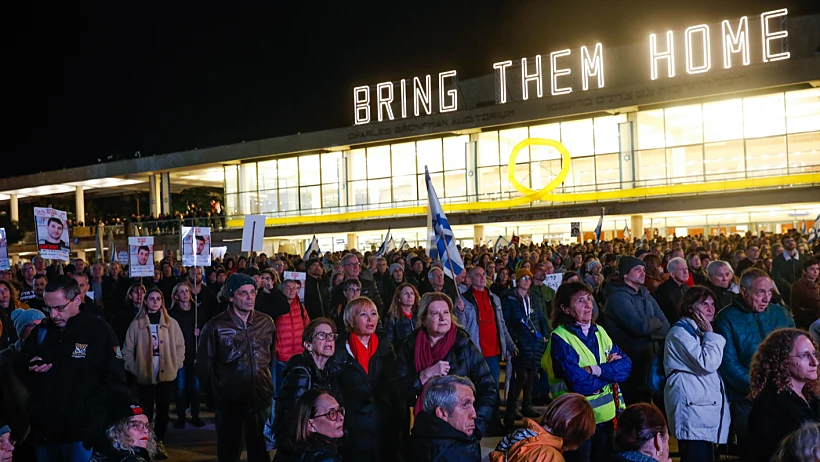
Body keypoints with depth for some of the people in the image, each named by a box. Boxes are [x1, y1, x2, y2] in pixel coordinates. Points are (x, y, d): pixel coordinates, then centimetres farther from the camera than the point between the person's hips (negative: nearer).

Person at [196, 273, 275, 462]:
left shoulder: (266, 322, 1)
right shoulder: (215, 326, -10)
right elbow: (203, 365, -3)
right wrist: (214, 390, 3)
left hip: (261, 397, 3)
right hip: (229, 399, -2)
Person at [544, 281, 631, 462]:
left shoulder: (599, 331, 5)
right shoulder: (560, 338, -15)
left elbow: (626, 365, -4)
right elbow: (580, 384, -23)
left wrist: (597, 370, -20)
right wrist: (611, 370, -11)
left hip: (607, 415, 6)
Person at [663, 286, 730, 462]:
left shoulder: (699, 331, 20)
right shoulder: (680, 332, -10)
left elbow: (714, 366, 29)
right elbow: (707, 364, -18)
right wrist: (710, 334, -10)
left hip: (706, 405, 10)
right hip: (692, 407, -10)